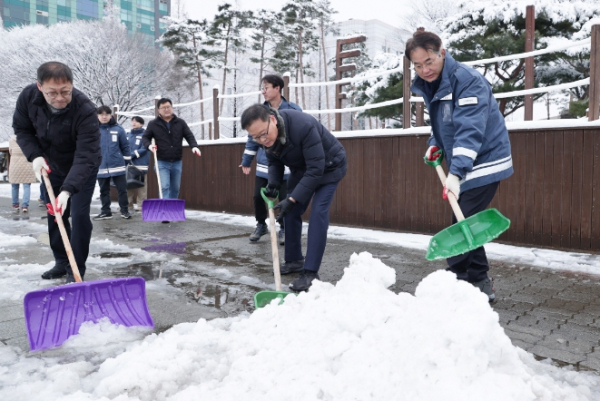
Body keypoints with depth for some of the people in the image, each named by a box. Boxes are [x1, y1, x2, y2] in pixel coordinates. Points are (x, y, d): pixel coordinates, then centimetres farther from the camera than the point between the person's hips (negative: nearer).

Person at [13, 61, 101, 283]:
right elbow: (21, 128, -3)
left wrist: (67, 190, -49)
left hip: (82, 169, -5)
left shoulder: (85, 110, -36)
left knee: (79, 215, -10)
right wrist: (35, 155, -20)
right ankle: (62, 262, 24)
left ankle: (77, 268, 4)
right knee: (54, 216, 10)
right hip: (51, 167, 5)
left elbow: (86, 158, -40)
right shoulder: (28, 96, -21)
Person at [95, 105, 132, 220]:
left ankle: (125, 210, 16)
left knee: (122, 189, 4)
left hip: (118, 166, -1)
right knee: (104, 191, 12)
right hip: (101, 167, 1)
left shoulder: (118, 129, -2)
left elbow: (125, 146, 4)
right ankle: (105, 211, 22)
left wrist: (127, 161, 5)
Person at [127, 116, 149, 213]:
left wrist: (132, 155, -17)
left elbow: (144, 149, -12)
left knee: (141, 186, -2)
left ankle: (141, 205, 3)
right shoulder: (128, 135, 17)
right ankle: (128, 205, 15)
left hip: (140, 164, -6)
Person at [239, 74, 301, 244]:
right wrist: (246, 160, 12)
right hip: (263, 164, 3)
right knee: (258, 196, 5)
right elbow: (253, 137, 11)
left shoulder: (293, 110, -7)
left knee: (284, 199, 3)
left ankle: (284, 229, 24)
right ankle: (261, 225, 29)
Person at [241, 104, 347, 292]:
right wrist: (273, 183, -19)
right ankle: (294, 261, 21)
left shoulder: (303, 126, -40)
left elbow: (316, 169, -37)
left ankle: (310, 272, -15)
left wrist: (292, 199, -38)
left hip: (328, 166, -7)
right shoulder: (266, 135, -17)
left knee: (318, 213, -17)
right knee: (290, 212, 6)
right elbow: (274, 162, 1)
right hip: (301, 168, 7)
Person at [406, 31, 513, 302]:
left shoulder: (467, 81, -21)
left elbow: (470, 130, -32)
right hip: (465, 166, 9)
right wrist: (435, 144, 4)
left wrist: (455, 172, -41)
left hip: (484, 163, -9)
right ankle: (480, 285, 23)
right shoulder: (427, 85, 6)